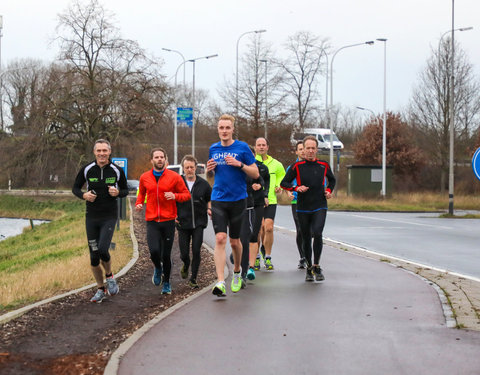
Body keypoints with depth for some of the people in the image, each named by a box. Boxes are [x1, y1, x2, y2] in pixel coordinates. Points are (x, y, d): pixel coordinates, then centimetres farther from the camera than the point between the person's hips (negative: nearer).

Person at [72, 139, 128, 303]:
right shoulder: (86, 170, -2)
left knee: (102, 250, -20)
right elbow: (75, 188, 9)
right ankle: (101, 289, 21)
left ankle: (109, 276, 10)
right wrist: (84, 195, -13)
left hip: (109, 217, -2)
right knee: (94, 256, 4)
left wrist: (118, 193, -14)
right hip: (91, 217, 2)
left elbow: (125, 190, 9)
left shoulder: (117, 171, -3)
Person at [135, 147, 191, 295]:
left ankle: (166, 283, 25)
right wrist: (139, 203, 5)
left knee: (166, 255, 3)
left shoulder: (174, 177, -1)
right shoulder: (145, 177, 6)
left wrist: (174, 196, -16)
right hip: (152, 222, 1)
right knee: (154, 251, -17)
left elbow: (186, 194, 4)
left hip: (168, 221, -1)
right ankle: (157, 268, 18)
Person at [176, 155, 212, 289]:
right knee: (184, 253, 2)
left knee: (196, 251, -9)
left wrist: (209, 209, -1)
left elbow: (210, 199, 19)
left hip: (199, 223, 0)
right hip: (183, 223, 0)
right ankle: (186, 266, 38)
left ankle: (193, 278, 4)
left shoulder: (203, 184, 4)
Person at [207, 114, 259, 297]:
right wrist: (209, 169, 0)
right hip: (218, 200, 2)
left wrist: (239, 164, -17)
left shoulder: (242, 148, -2)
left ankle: (236, 273, 36)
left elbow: (255, 173, -2)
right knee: (220, 239, -13)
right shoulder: (213, 149, 9)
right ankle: (220, 282, -18)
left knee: (234, 241, 9)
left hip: (237, 199, -2)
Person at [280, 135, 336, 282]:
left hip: (320, 207, 0)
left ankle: (316, 266, -7)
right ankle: (309, 268, 25)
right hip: (303, 208, 0)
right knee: (306, 238, 7)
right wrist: (296, 188, -13)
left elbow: (332, 179, 24)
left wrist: (328, 190, 7)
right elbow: (284, 183, 3)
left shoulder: (324, 165, 5)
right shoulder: (297, 166, -1)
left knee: (317, 233, -21)